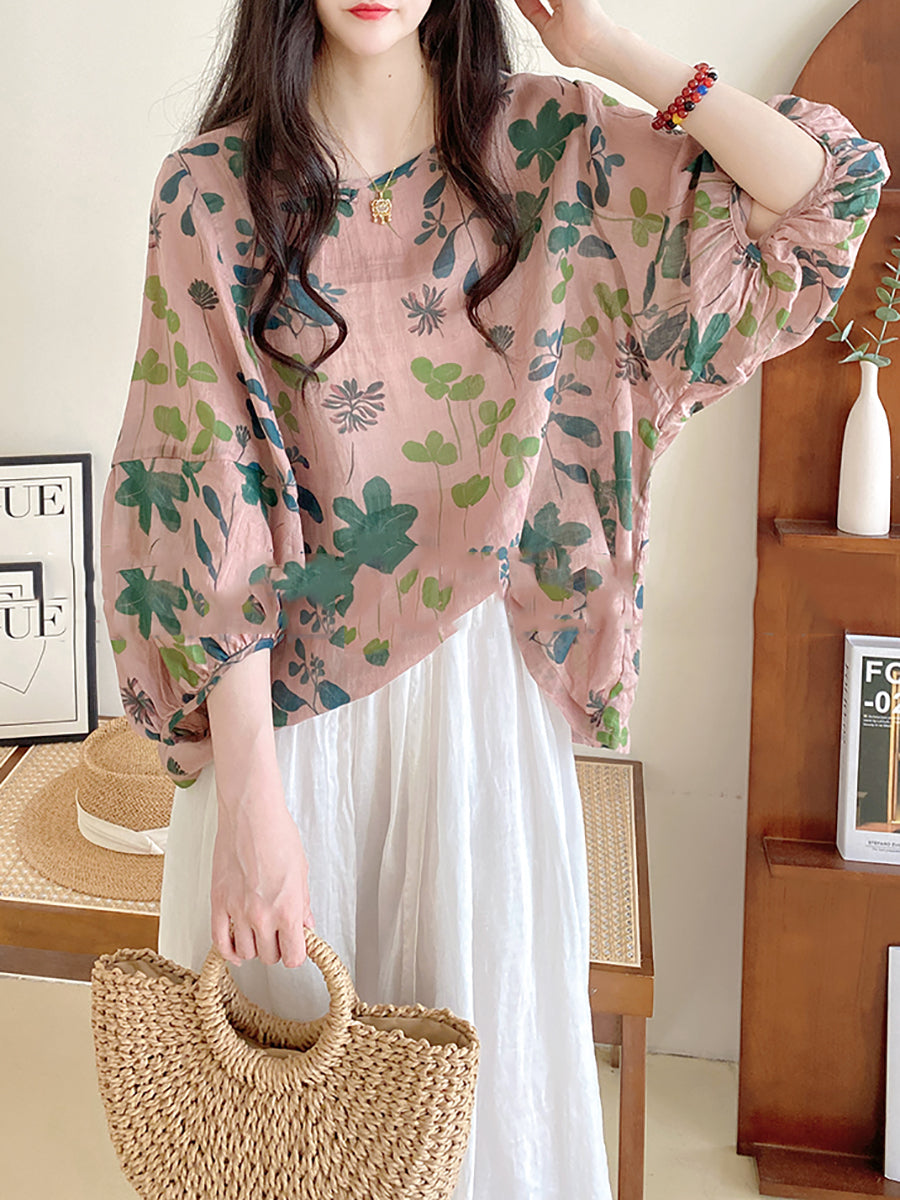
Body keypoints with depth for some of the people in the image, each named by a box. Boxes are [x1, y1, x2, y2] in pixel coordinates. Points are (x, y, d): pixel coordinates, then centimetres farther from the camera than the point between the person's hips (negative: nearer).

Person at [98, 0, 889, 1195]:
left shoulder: (546, 145, -1)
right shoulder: (213, 188, -6)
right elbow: (205, 491, -12)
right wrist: (248, 794, -18)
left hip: (480, 675, 1)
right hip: (282, 681, -1)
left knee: (488, 1038, 10)